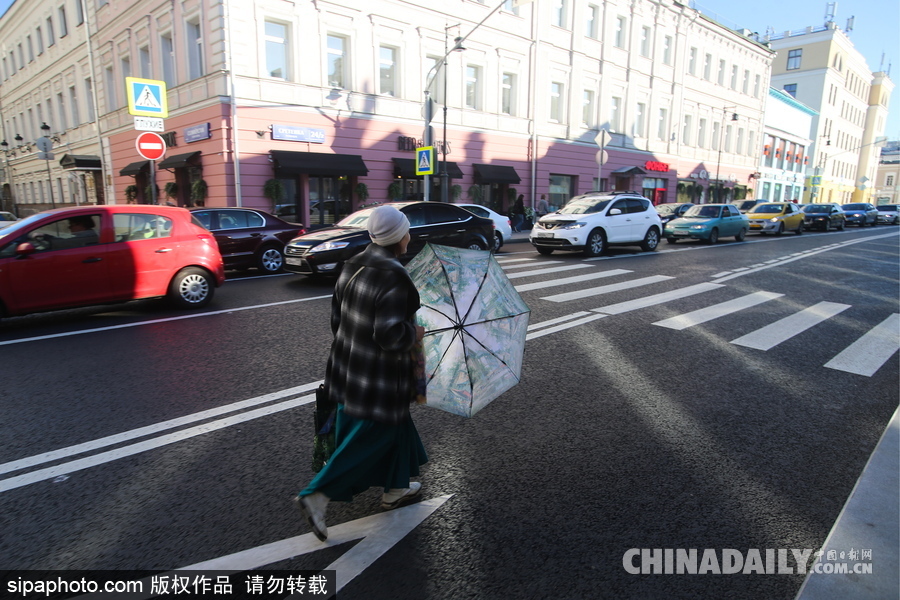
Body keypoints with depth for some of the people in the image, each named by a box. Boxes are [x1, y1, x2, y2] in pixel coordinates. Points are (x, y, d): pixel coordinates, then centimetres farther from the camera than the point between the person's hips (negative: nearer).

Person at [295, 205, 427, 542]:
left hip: (348, 367, 9)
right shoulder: (395, 279, -25)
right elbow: (390, 334, -27)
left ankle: (395, 489, 41)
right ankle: (316, 498, 12)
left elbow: (336, 316, 9)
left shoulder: (352, 267, 1)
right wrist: (415, 334, -9)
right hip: (381, 379, -9)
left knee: (395, 426, 24)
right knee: (368, 440, 9)